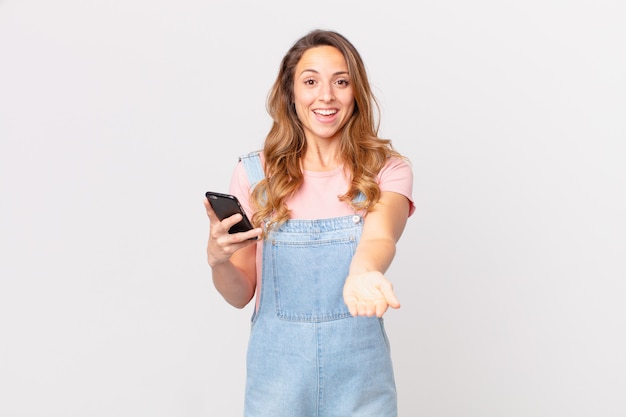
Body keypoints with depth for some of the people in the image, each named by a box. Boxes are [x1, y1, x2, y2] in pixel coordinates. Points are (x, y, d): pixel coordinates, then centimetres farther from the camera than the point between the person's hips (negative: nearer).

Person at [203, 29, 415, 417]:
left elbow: (380, 235, -23)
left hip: (360, 371, 0)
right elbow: (241, 294, 1)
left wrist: (363, 273, -44)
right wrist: (217, 260, -19)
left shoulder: (387, 169, -3)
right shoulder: (254, 173, -2)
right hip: (277, 367, 1)